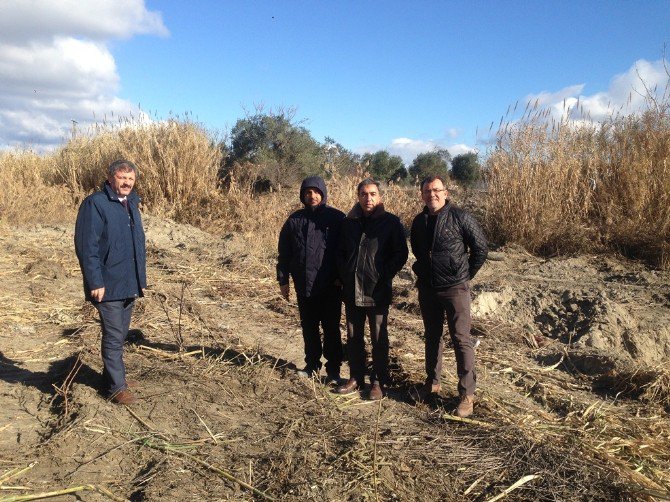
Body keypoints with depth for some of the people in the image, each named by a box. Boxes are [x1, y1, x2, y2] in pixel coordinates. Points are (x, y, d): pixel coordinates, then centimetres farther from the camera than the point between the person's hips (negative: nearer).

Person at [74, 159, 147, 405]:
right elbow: (86, 246, -17)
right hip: (108, 286, -8)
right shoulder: (95, 204, -12)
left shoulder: (131, 204, 13)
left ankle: (113, 376, 31)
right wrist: (95, 282, -20)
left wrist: (141, 278, 17)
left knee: (120, 335, 17)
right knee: (113, 337, 0)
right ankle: (116, 386, 10)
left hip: (130, 285, 8)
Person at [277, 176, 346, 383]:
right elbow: (284, 252, 8)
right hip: (304, 286, 3)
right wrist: (283, 280, 6)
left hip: (330, 286, -3)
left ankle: (333, 369, 15)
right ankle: (312, 364, 28)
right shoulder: (295, 220, 5)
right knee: (308, 327, 14)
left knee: (331, 328, 4)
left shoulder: (337, 218, -3)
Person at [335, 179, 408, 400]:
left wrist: (384, 277, -10)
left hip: (377, 292, -4)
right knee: (353, 338, 13)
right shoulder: (349, 222, 9)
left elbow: (401, 254, -4)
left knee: (379, 339, 5)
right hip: (351, 291, 5)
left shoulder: (391, 222, -4)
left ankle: (378, 382, 16)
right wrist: (344, 276, 5)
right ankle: (356, 378, 26)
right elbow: (340, 252, 17)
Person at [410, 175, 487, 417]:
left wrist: (466, 275, 0)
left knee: (461, 339, -3)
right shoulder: (419, 221, 6)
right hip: (427, 288, 5)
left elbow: (481, 249, -5)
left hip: (455, 288, -5)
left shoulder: (460, 217, -10)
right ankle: (432, 382, 31)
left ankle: (467, 393, 5)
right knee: (432, 337, 16)